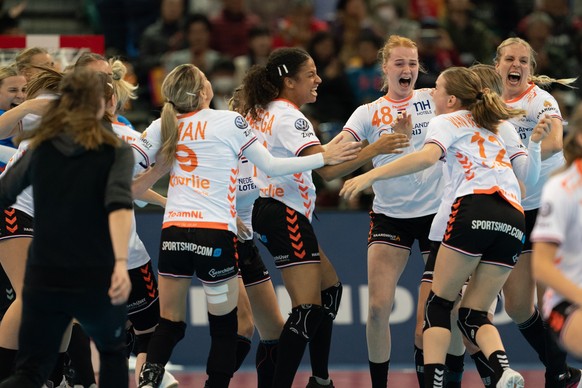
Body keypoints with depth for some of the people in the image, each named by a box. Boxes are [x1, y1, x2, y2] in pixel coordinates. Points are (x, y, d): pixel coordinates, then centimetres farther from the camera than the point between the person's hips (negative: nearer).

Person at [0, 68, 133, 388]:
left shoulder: (41, 148, 6)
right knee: (112, 352, 26)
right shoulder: (114, 151, -3)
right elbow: (118, 205, -20)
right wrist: (121, 263, -29)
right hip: (95, 278, -2)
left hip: (44, 278, 2)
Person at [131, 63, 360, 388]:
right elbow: (271, 166, 4)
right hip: (215, 234, -3)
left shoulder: (163, 127, 8)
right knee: (224, 327, 10)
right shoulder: (230, 121, -1)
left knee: (170, 324, 10)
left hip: (173, 234, 3)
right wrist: (324, 158, 12)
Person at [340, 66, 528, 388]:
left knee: (438, 304, 4)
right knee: (473, 315, 9)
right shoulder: (491, 128, 33)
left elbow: (427, 157, -7)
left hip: (476, 205, -6)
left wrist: (371, 175, -11)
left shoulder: (447, 121, 12)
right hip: (514, 219, 6)